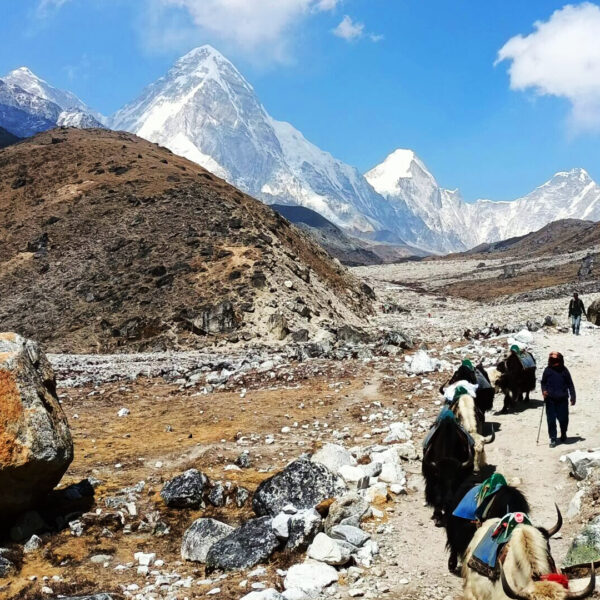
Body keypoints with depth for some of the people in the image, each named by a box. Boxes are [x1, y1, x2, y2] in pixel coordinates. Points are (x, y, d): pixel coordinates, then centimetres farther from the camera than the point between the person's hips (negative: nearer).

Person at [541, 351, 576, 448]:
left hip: (562, 399, 0)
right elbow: (543, 382, 11)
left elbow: (570, 384, 5)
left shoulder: (564, 370, -2)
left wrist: (573, 397, 3)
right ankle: (553, 439, 10)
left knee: (563, 419, 5)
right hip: (550, 400, 0)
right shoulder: (548, 370, -1)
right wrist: (544, 390, -8)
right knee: (551, 420, -1)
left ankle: (563, 434, 34)